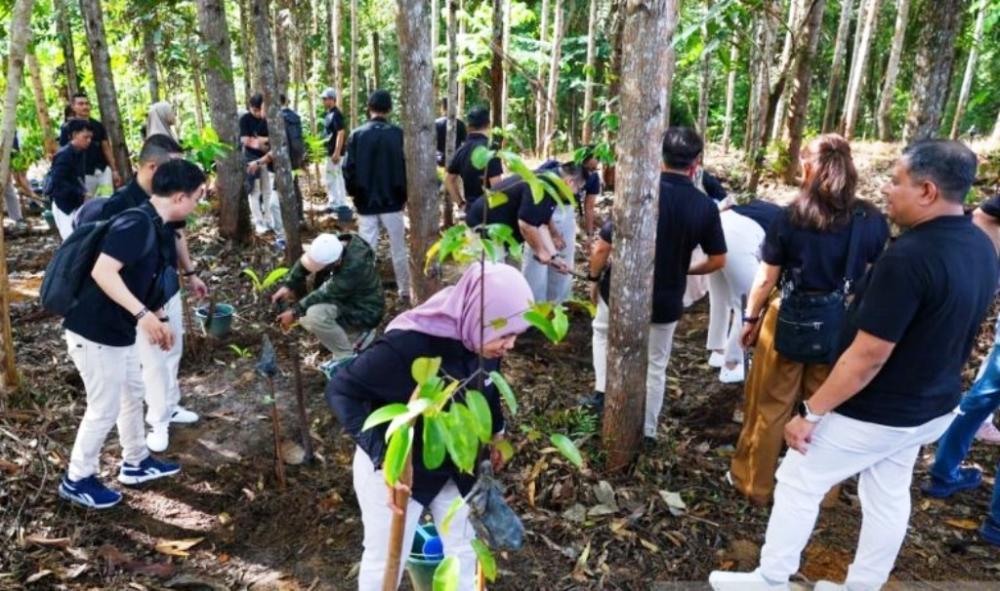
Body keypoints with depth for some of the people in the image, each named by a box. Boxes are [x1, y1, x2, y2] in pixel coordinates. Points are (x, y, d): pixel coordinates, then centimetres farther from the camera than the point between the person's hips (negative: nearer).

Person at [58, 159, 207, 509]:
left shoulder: (154, 227, 7)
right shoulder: (136, 223, -23)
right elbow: (102, 271, -33)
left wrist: (158, 321, 19)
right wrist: (143, 315, -35)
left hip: (118, 330, 10)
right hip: (95, 332, -10)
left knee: (133, 394, 21)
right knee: (104, 409, 6)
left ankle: (136, 463, 39)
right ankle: (77, 480, 26)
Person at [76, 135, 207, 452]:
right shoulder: (120, 204, -25)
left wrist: (190, 273, 17)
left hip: (169, 289, 7)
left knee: (173, 352, 20)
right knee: (154, 361, 5)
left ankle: (171, 406, 39)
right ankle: (158, 422, 22)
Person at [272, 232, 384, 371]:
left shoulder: (354, 267, -36)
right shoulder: (334, 245, -13)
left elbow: (326, 294, -28)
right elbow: (304, 261, 0)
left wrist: (294, 312, -19)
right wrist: (288, 286, -11)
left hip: (364, 312, -9)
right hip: (347, 300, 9)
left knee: (315, 314, -29)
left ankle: (346, 358, -10)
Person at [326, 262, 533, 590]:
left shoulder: (483, 342, -16)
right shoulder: (408, 345, -36)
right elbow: (340, 391, -28)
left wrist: (495, 431, 17)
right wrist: (382, 456, -36)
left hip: (455, 465, 6)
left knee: (464, 548, 20)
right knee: (385, 559, 14)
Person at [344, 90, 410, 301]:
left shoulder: (357, 135, -4)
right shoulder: (397, 134, -7)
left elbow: (349, 169, -4)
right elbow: (405, 166, -5)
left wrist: (354, 194, 11)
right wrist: (404, 194, 7)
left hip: (366, 202, 1)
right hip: (392, 201, 0)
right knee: (399, 249, 11)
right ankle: (404, 291, 18)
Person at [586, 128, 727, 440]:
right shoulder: (706, 206, -10)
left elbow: (602, 248, -17)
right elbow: (718, 261, -1)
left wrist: (595, 279, 2)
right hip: (666, 302, 2)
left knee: (602, 331, 31)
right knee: (655, 367, 19)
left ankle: (602, 390, 25)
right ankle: (647, 431, 29)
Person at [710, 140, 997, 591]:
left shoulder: (909, 257, -30)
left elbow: (867, 357, -29)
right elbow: (946, 334, 11)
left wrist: (811, 412, -20)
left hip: (875, 415, -8)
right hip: (931, 408, 9)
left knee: (798, 483, 8)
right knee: (889, 497, 21)